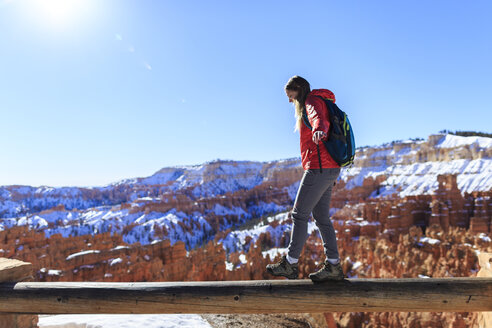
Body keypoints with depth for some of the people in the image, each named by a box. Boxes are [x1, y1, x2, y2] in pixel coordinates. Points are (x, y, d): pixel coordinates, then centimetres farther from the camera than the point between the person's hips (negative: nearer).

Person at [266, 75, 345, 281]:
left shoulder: (313, 101, -4)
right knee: (321, 217, 10)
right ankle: (333, 266, 14)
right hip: (329, 170, 10)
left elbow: (318, 118, -30)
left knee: (300, 214, -4)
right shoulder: (313, 106, 26)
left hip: (319, 168, -10)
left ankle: (290, 264, 4)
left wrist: (318, 131, -55)